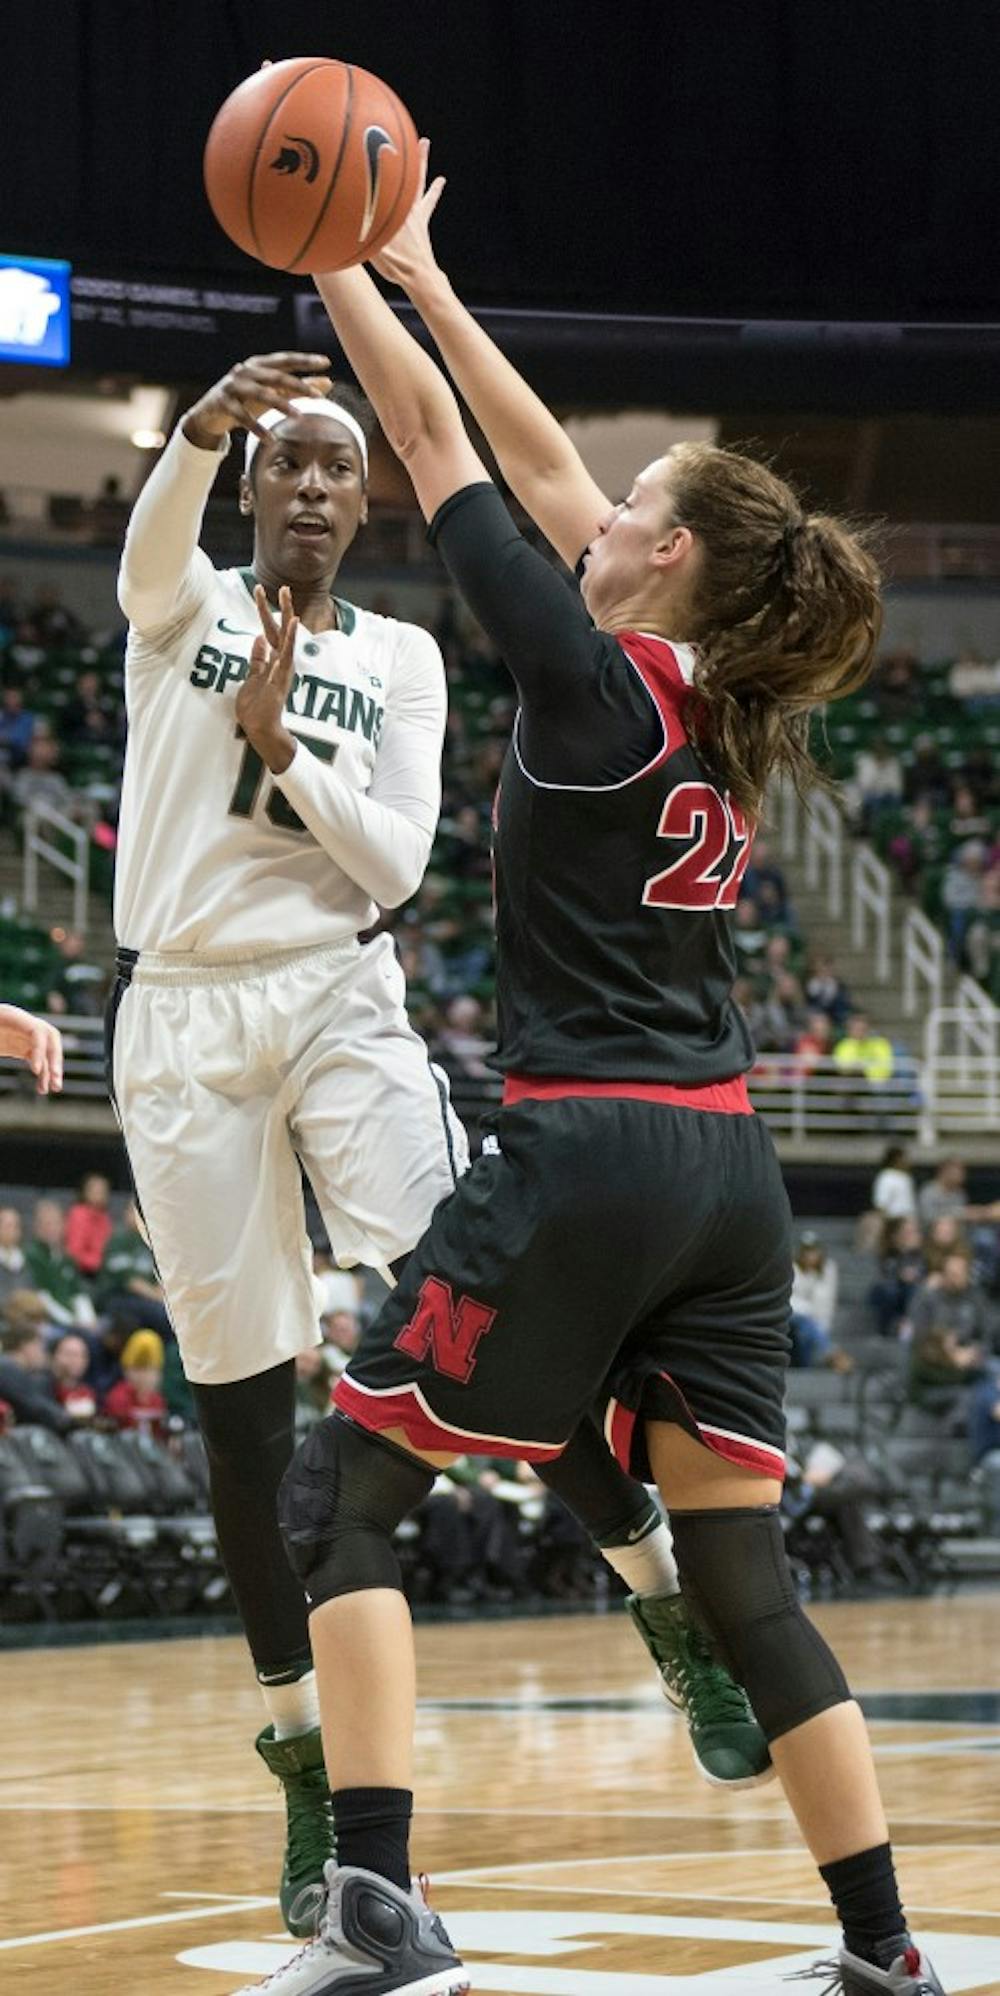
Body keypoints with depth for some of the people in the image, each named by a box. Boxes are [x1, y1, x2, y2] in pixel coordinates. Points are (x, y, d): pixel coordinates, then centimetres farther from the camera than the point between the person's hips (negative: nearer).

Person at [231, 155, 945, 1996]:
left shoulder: (594, 679, -7)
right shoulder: (728, 710, 11)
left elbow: (435, 442, 0)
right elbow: (544, 466, 21)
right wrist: (416, 264, 27)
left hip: (583, 1157, -7)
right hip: (728, 1171, 7)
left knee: (339, 1498, 1)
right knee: (741, 1576, 11)